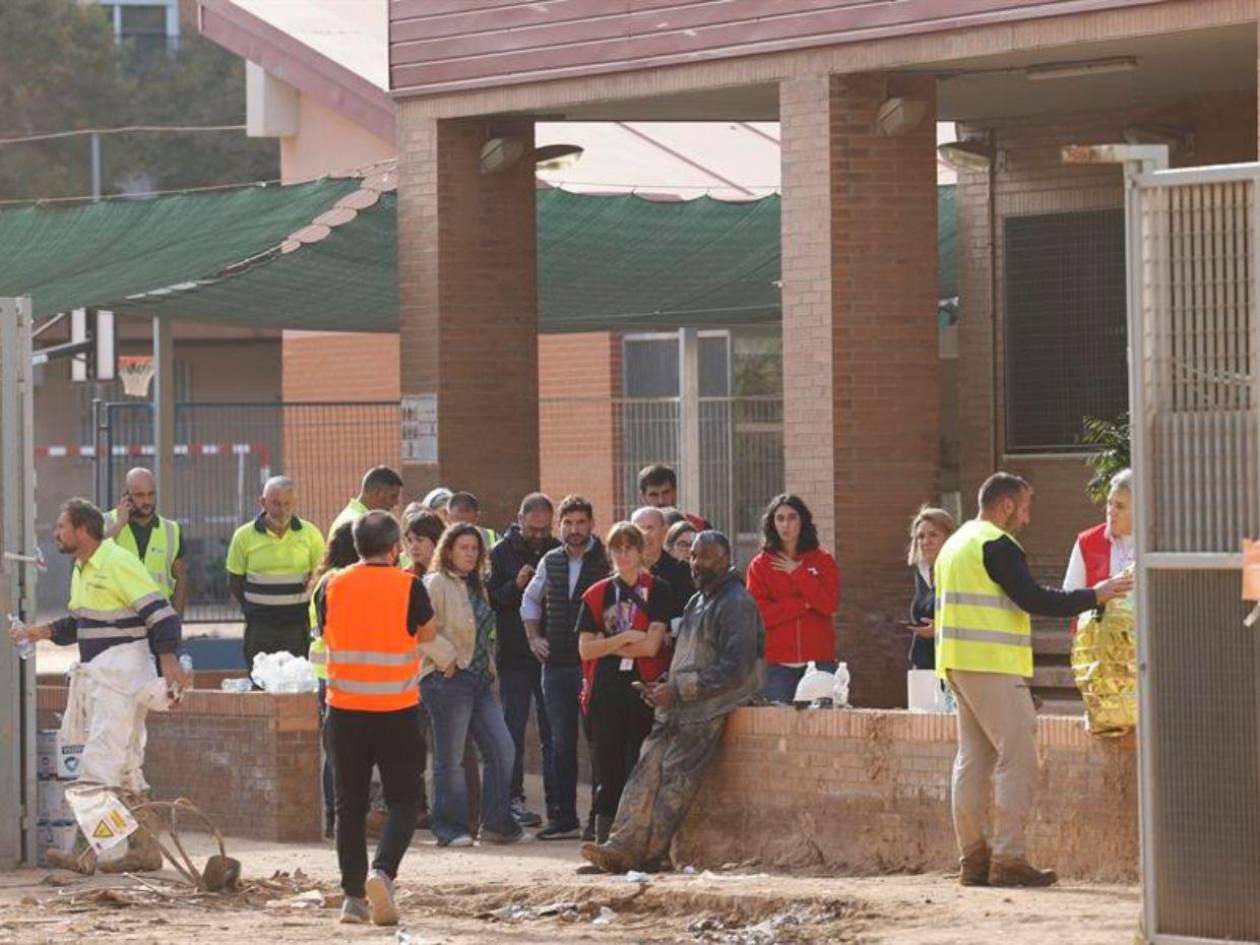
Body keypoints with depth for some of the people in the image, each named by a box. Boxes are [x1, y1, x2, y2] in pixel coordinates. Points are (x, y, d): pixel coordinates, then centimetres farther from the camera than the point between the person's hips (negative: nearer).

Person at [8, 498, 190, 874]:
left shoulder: (119, 564, -15)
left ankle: (84, 852, -20)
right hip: (95, 674, 10)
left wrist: (168, 660, -27)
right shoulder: (82, 569, 16)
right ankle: (144, 850, 18)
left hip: (122, 671, -10)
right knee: (125, 767, 13)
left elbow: (159, 614, -18)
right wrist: (41, 632, 14)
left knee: (99, 763, -15)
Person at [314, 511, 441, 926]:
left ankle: (353, 896, 8)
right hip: (396, 711, -2)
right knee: (402, 802, 6)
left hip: (345, 709, 2)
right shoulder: (408, 586, -7)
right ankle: (383, 871, -18)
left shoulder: (332, 587, 1)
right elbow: (428, 639, 4)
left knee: (350, 806, 10)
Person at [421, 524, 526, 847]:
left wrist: (489, 668, 16)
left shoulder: (475, 587, 18)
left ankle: (497, 825, 8)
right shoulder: (437, 583, -8)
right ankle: (450, 828, 4)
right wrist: (446, 661, -15)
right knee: (450, 759, -2)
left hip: (479, 679, 8)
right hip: (449, 680, -8)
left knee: (502, 750, 2)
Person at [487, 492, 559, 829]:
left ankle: (555, 798, 8)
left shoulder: (558, 552, 7)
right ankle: (514, 798, 5)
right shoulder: (502, 553, 0)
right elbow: (490, 599, -4)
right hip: (515, 657, -2)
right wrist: (515, 586, -19)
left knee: (553, 731, 4)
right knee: (513, 730, 1)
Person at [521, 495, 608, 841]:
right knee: (561, 743, 7)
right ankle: (564, 817, 11)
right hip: (555, 665, 5)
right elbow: (530, 600, 27)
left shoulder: (606, 562, -5)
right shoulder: (550, 562, 12)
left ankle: (599, 816, 0)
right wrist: (533, 638, 16)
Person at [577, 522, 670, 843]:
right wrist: (624, 638, -7)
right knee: (610, 770, 4)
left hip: (644, 687, -3)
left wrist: (607, 645, -3)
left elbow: (651, 645, -9)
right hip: (606, 692, 3)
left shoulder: (657, 591, 2)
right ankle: (603, 843, 6)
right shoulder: (597, 594, 12)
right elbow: (585, 649, 4)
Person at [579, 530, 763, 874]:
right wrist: (665, 684, 9)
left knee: (675, 777, -14)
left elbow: (735, 669, -17)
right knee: (647, 770, -6)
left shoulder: (736, 604, -9)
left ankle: (650, 854, -15)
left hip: (710, 706, -9)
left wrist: (678, 689, -17)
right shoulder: (698, 601, 21)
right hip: (678, 705, 9)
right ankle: (624, 844, -14)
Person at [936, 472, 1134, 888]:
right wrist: (1093, 596, -9)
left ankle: (973, 856, 9)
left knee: (974, 757, 10)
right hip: (993, 666, -10)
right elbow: (1032, 599, -17)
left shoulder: (955, 545, 20)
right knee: (1018, 757, -9)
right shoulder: (997, 545, -11)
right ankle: (1008, 858, -13)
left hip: (958, 665, 10)